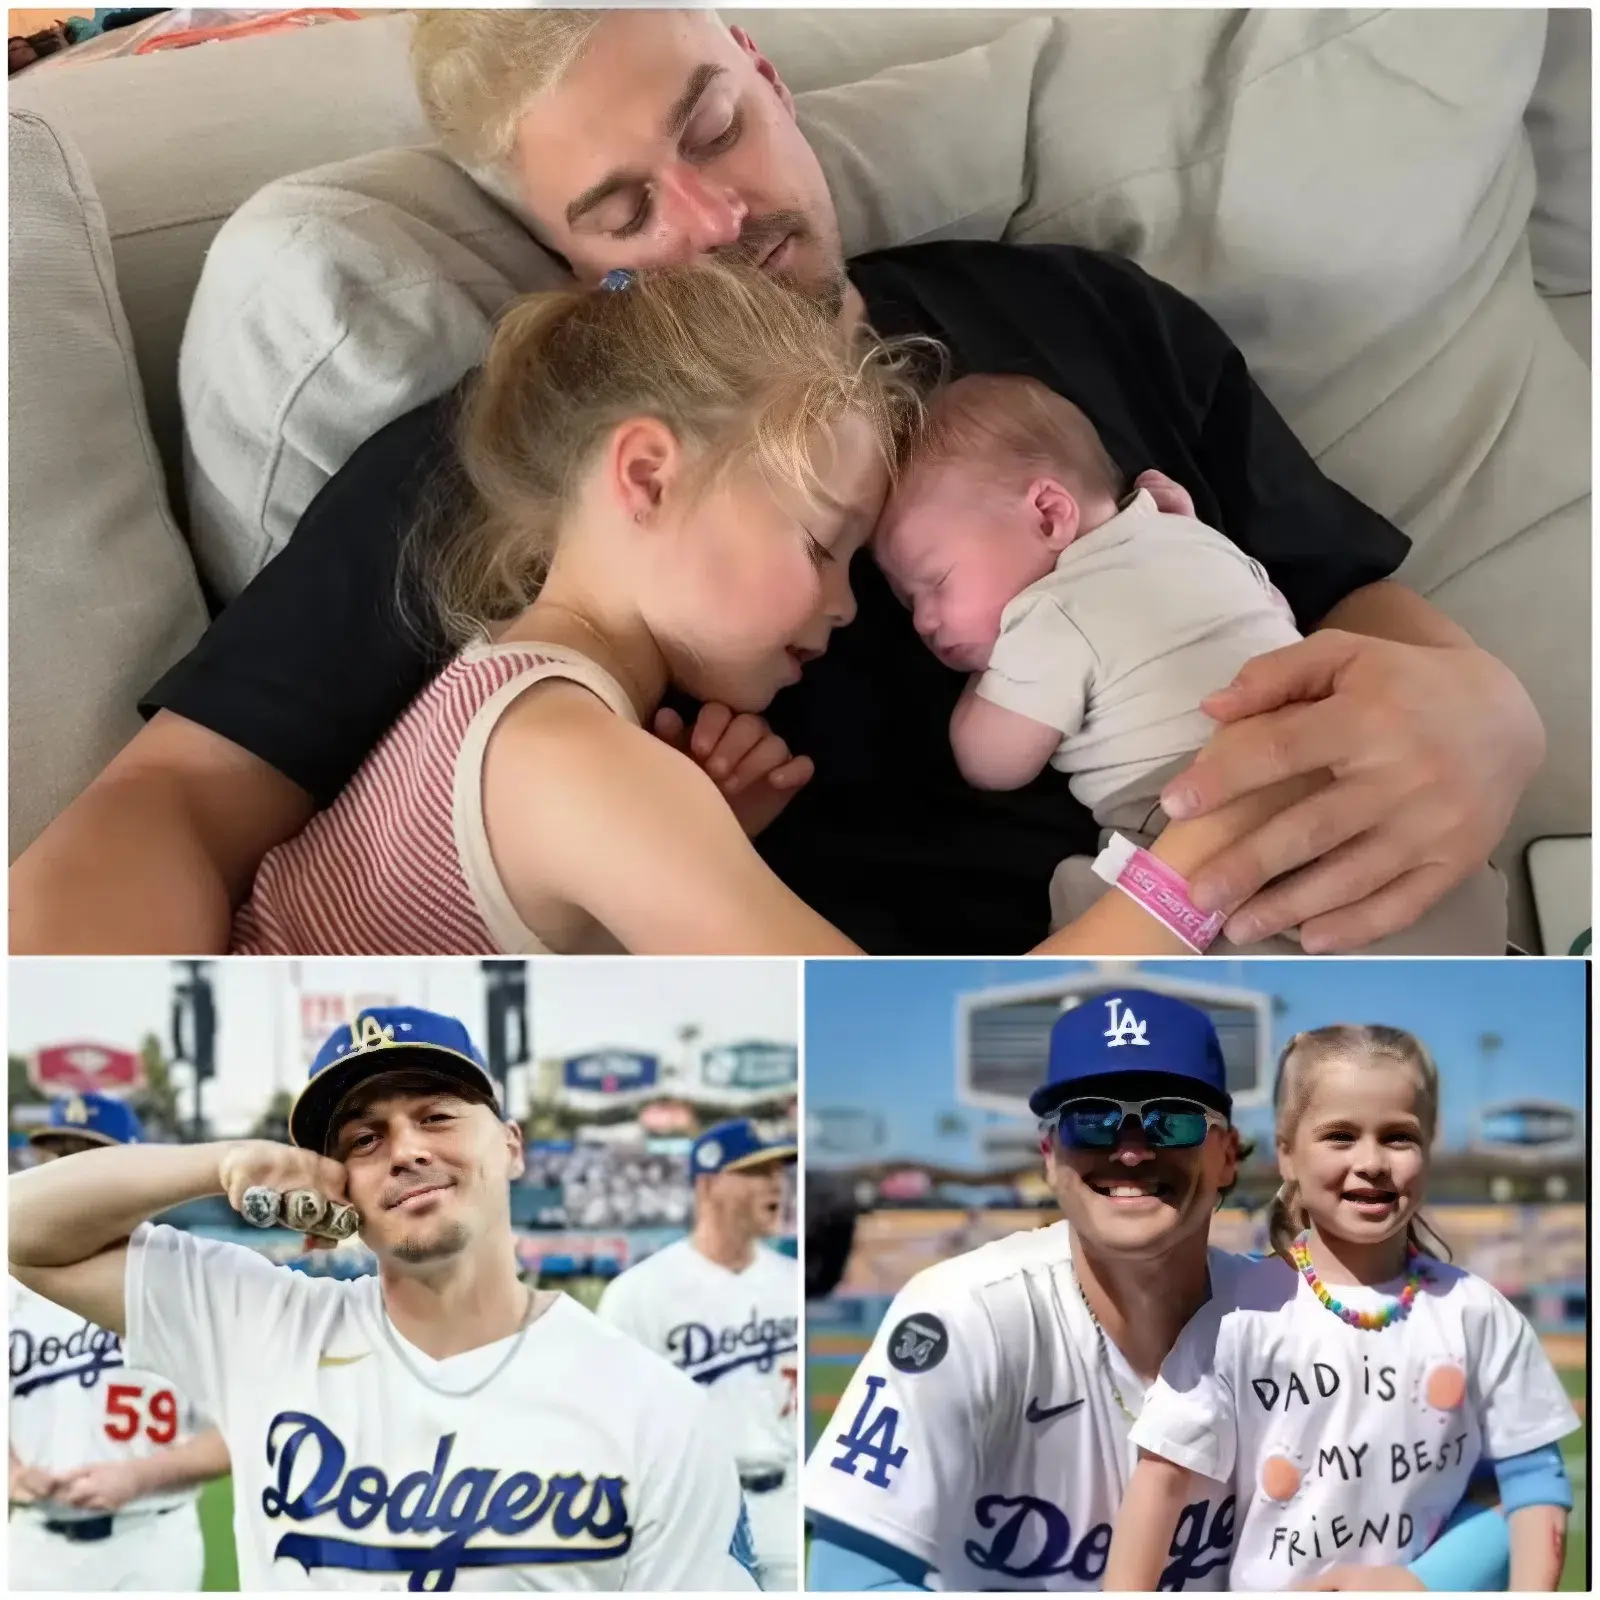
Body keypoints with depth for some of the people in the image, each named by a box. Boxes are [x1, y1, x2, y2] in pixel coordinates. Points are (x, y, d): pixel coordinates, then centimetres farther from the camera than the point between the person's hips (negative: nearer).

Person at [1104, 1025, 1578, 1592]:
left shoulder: (1475, 1314, -5)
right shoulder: (1243, 1315, -11)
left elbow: (1532, 1473, -1)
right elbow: (1164, 1474, -11)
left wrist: (1532, 1593, -12)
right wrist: (1124, 1592, -16)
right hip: (1271, 1587, -1)